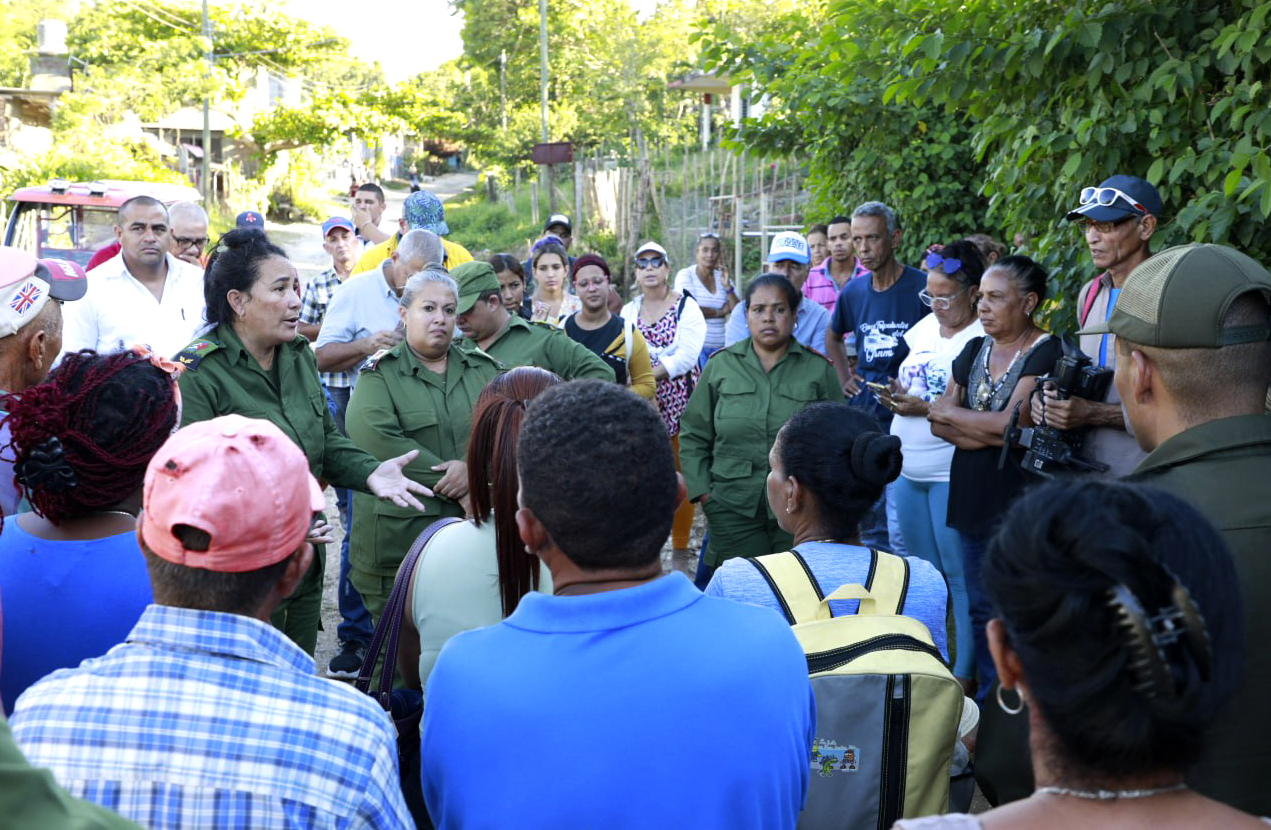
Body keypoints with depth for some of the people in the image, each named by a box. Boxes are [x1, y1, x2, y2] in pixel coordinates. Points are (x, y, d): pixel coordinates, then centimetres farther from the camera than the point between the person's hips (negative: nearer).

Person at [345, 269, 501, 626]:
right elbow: (376, 439, -15)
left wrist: (475, 467, -18)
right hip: (399, 536, -3)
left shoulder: (484, 369, 14)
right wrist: (456, 489, -16)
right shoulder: (380, 374, 2)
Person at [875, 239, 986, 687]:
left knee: (959, 575, 0)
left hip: (951, 475, -8)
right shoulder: (924, 327, 12)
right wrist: (894, 394, 0)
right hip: (907, 470, 8)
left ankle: (965, 673, 11)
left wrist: (922, 408, -21)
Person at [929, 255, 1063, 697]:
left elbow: (1009, 422, -18)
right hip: (973, 496, 7)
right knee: (981, 609, 14)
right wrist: (989, 432, -12)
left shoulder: (1045, 353, -10)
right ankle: (986, 700, 27)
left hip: (1021, 499, -6)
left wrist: (944, 412, -5)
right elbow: (940, 422, 5)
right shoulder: (974, 350, 11)